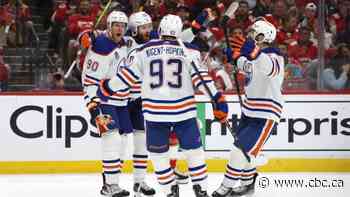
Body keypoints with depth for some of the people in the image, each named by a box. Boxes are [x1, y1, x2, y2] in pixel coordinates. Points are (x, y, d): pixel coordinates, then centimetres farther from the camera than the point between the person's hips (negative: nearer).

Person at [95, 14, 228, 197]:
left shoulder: (145, 50, 3)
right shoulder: (188, 50, 0)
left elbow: (129, 74, 6)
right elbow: (201, 76, -6)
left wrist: (107, 88, 20)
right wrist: (218, 99, -5)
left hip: (155, 111, 0)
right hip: (183, 110, 0)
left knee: (158, 153, 14)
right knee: (194, 150, 12)